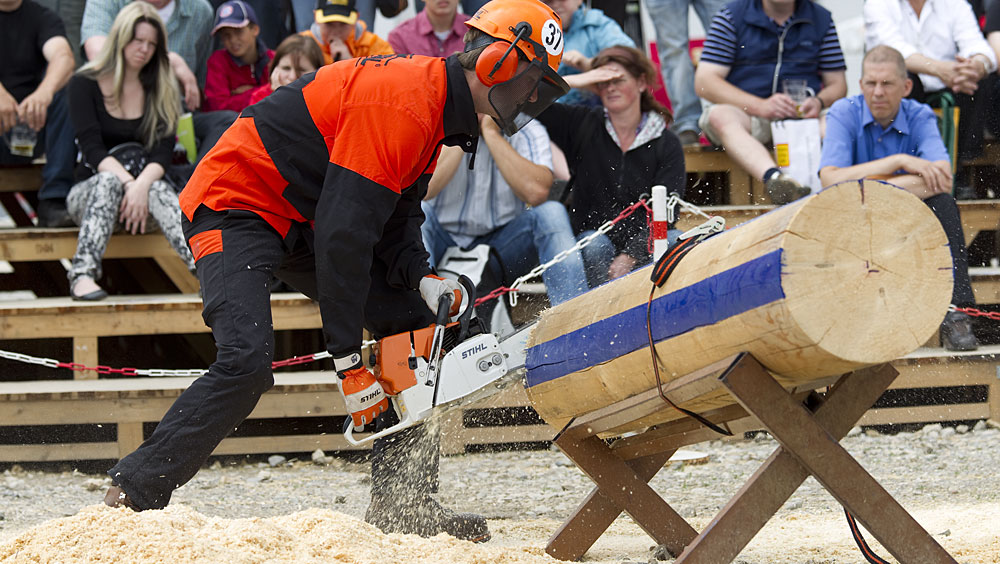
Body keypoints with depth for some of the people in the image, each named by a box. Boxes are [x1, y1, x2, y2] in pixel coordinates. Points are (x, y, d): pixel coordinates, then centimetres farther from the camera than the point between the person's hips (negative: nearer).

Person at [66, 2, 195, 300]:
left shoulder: (161, 90, 8)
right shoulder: (85, 84, 0)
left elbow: (163, 151, -6)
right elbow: (92, 149, -12)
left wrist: (142, 185, -27)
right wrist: (127, 182, -30)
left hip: (144, 187, 1)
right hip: (89, 194, -1)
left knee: (159, 189, -34)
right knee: (110, 180, -36)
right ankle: (83, 274, -54)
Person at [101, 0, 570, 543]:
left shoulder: (437, 104, 5)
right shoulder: (401, 103, -27)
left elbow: (397, 214, 10)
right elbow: (344, 233, -30)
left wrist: (420, 279, -11)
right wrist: (349, 362, -28)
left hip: (299, 223, 11)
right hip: (236, 207, -11)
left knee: (411, 322, 7)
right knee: (246, 361, -28)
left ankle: (401, 502, 8)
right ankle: (131, 494, -21)